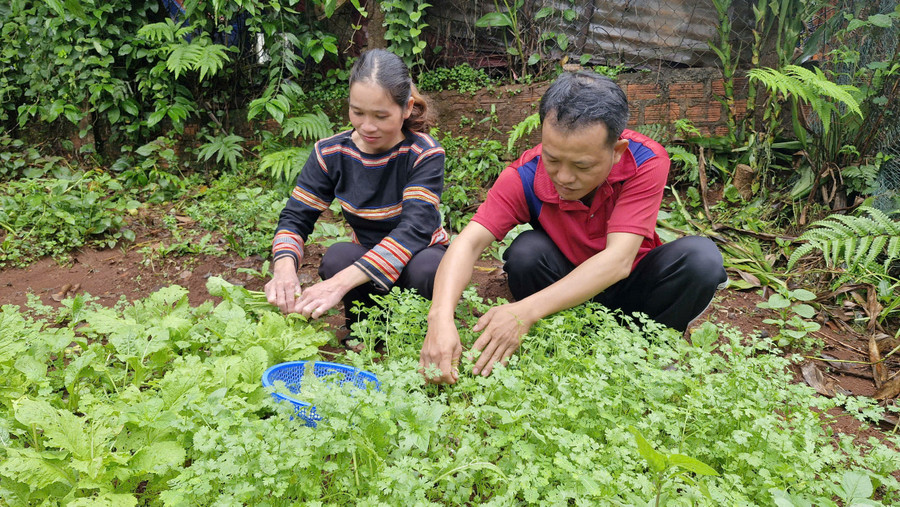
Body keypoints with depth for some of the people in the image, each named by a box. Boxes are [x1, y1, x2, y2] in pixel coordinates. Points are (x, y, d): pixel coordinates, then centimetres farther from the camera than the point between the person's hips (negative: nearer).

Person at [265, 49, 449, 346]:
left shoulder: (425, 154, -21)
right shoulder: (330, 154, -10)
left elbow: (415, 228, -33)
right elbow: (295, 218, -9)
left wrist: (341, 283, -46)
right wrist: (284, 268, -35)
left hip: (417, 257, -2)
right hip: (366, 258, 3)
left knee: (425, 268, -37)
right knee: (338, 257, -31)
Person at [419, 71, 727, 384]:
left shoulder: (646, 162, -27)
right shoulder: (526, 176, -24)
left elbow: (619, 260, -37)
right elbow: (469, 243, -32)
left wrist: (525, 311, -48)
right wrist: (441, 317, -52)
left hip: (629, 284, 0)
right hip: (565, 285, 0)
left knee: (701, 256, -28)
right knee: (526, 251, -30)